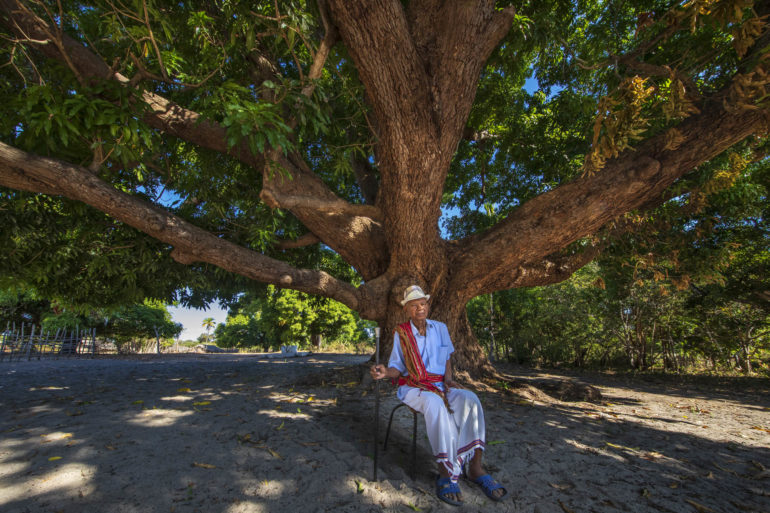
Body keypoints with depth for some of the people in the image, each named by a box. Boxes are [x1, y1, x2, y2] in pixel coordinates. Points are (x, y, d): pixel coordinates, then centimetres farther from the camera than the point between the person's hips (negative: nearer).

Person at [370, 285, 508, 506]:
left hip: (439, 386, 4)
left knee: (470, 400, -28)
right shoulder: (401, 334, -3)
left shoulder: (440, 328, 7)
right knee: (436, 405, -38)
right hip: (412, 388, -3)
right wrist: (385, 372, -23)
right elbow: (398, 369, 0)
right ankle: (446, 471, -29)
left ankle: (475, 466, -24)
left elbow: (447, 359, 16)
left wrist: (448, 379, -4)